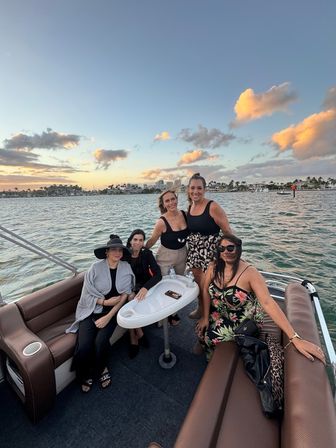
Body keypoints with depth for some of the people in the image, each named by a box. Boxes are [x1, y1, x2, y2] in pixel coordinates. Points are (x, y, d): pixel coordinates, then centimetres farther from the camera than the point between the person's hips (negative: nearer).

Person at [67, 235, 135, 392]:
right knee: (84, 346, -17)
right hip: (91, 310, 0)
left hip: (112, 311, 1)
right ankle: (84, 375, 19)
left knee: (101, 341, -20)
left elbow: (125, 295, -6)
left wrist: (108, 317, -13)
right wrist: (105, 302, -19)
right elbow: (87, 295, -7)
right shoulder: (96, 267, -12)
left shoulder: (126, 268, -7)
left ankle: (100, 368, 17)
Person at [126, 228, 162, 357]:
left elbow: (158, 275, -19)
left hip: (143, 286, -1)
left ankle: (134, 338, -2)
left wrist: (145, 288, -36)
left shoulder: (147, 254, -11)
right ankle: (139, 334, -3)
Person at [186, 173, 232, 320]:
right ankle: (201, 308, 42)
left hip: (210, 251, -6)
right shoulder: (190, 207, 4)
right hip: (194, 250, 6)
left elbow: (228, 231, -12)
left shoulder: (213, 207, -15)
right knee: (198, 282, 18)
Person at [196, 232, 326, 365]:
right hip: (219, 313, 4)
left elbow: (268, 303, -36)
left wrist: (295, 338, -40)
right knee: (202, 329, -9)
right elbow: (206, 291, -6)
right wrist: (205, 317, -6)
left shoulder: (250, 273, -29)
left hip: (243, 319, -4)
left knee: (213, 337, -15)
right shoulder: (214, 267, -16)